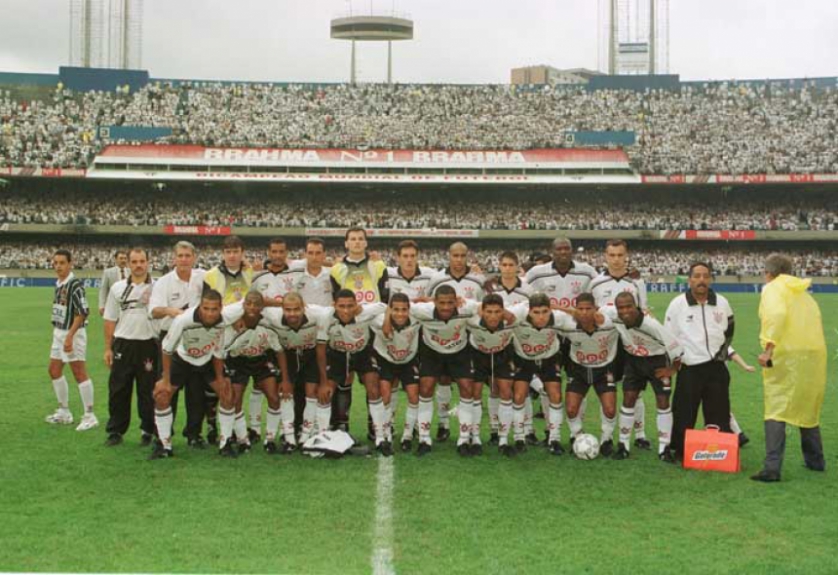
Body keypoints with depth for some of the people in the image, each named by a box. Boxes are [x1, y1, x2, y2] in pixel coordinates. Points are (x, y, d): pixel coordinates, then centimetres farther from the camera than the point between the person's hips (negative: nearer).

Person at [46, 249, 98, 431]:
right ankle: (64, 412, 26)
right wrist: (58, 334, 17)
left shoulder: (75, 284, -15)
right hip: (59, 332, 9)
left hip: (73, 333, -9)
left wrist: (70, 336, -22)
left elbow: (83, 312, -20)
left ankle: (89, 416, 0)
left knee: (79, 373, -6)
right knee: (54, 370, 14)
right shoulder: (58, 285, 10)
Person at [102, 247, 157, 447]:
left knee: (148, 391, 5)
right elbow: (110, 320, 11)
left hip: (148, 345, -2)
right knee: (118, 390, 5)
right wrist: (108, 348, 6)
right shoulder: (118, 288, 8)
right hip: (122, 345, 2)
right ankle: (116, 431, 16)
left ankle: (148, 431, 18)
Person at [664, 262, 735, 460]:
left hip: (716, 368, 3)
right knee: (684, 415, 2)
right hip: (689, 369, -2)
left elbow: (729, 330, 20)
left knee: (719, 414, 8)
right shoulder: (677, 304, -4)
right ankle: (680, 451, 15)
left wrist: (723, 349, 10)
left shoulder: (721, 303, 4)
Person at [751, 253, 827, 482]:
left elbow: (777, 314, -20)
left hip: (786, 354, -7)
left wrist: (768, 347, -24)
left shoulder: (773, 289, -1)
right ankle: (816, 462, 30)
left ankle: (772, 468, -14)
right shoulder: (804, 292, 22)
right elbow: (815, 321, 15)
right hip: (814, 354, 7)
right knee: (808, 409, 20)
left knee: (776, 411, -6)